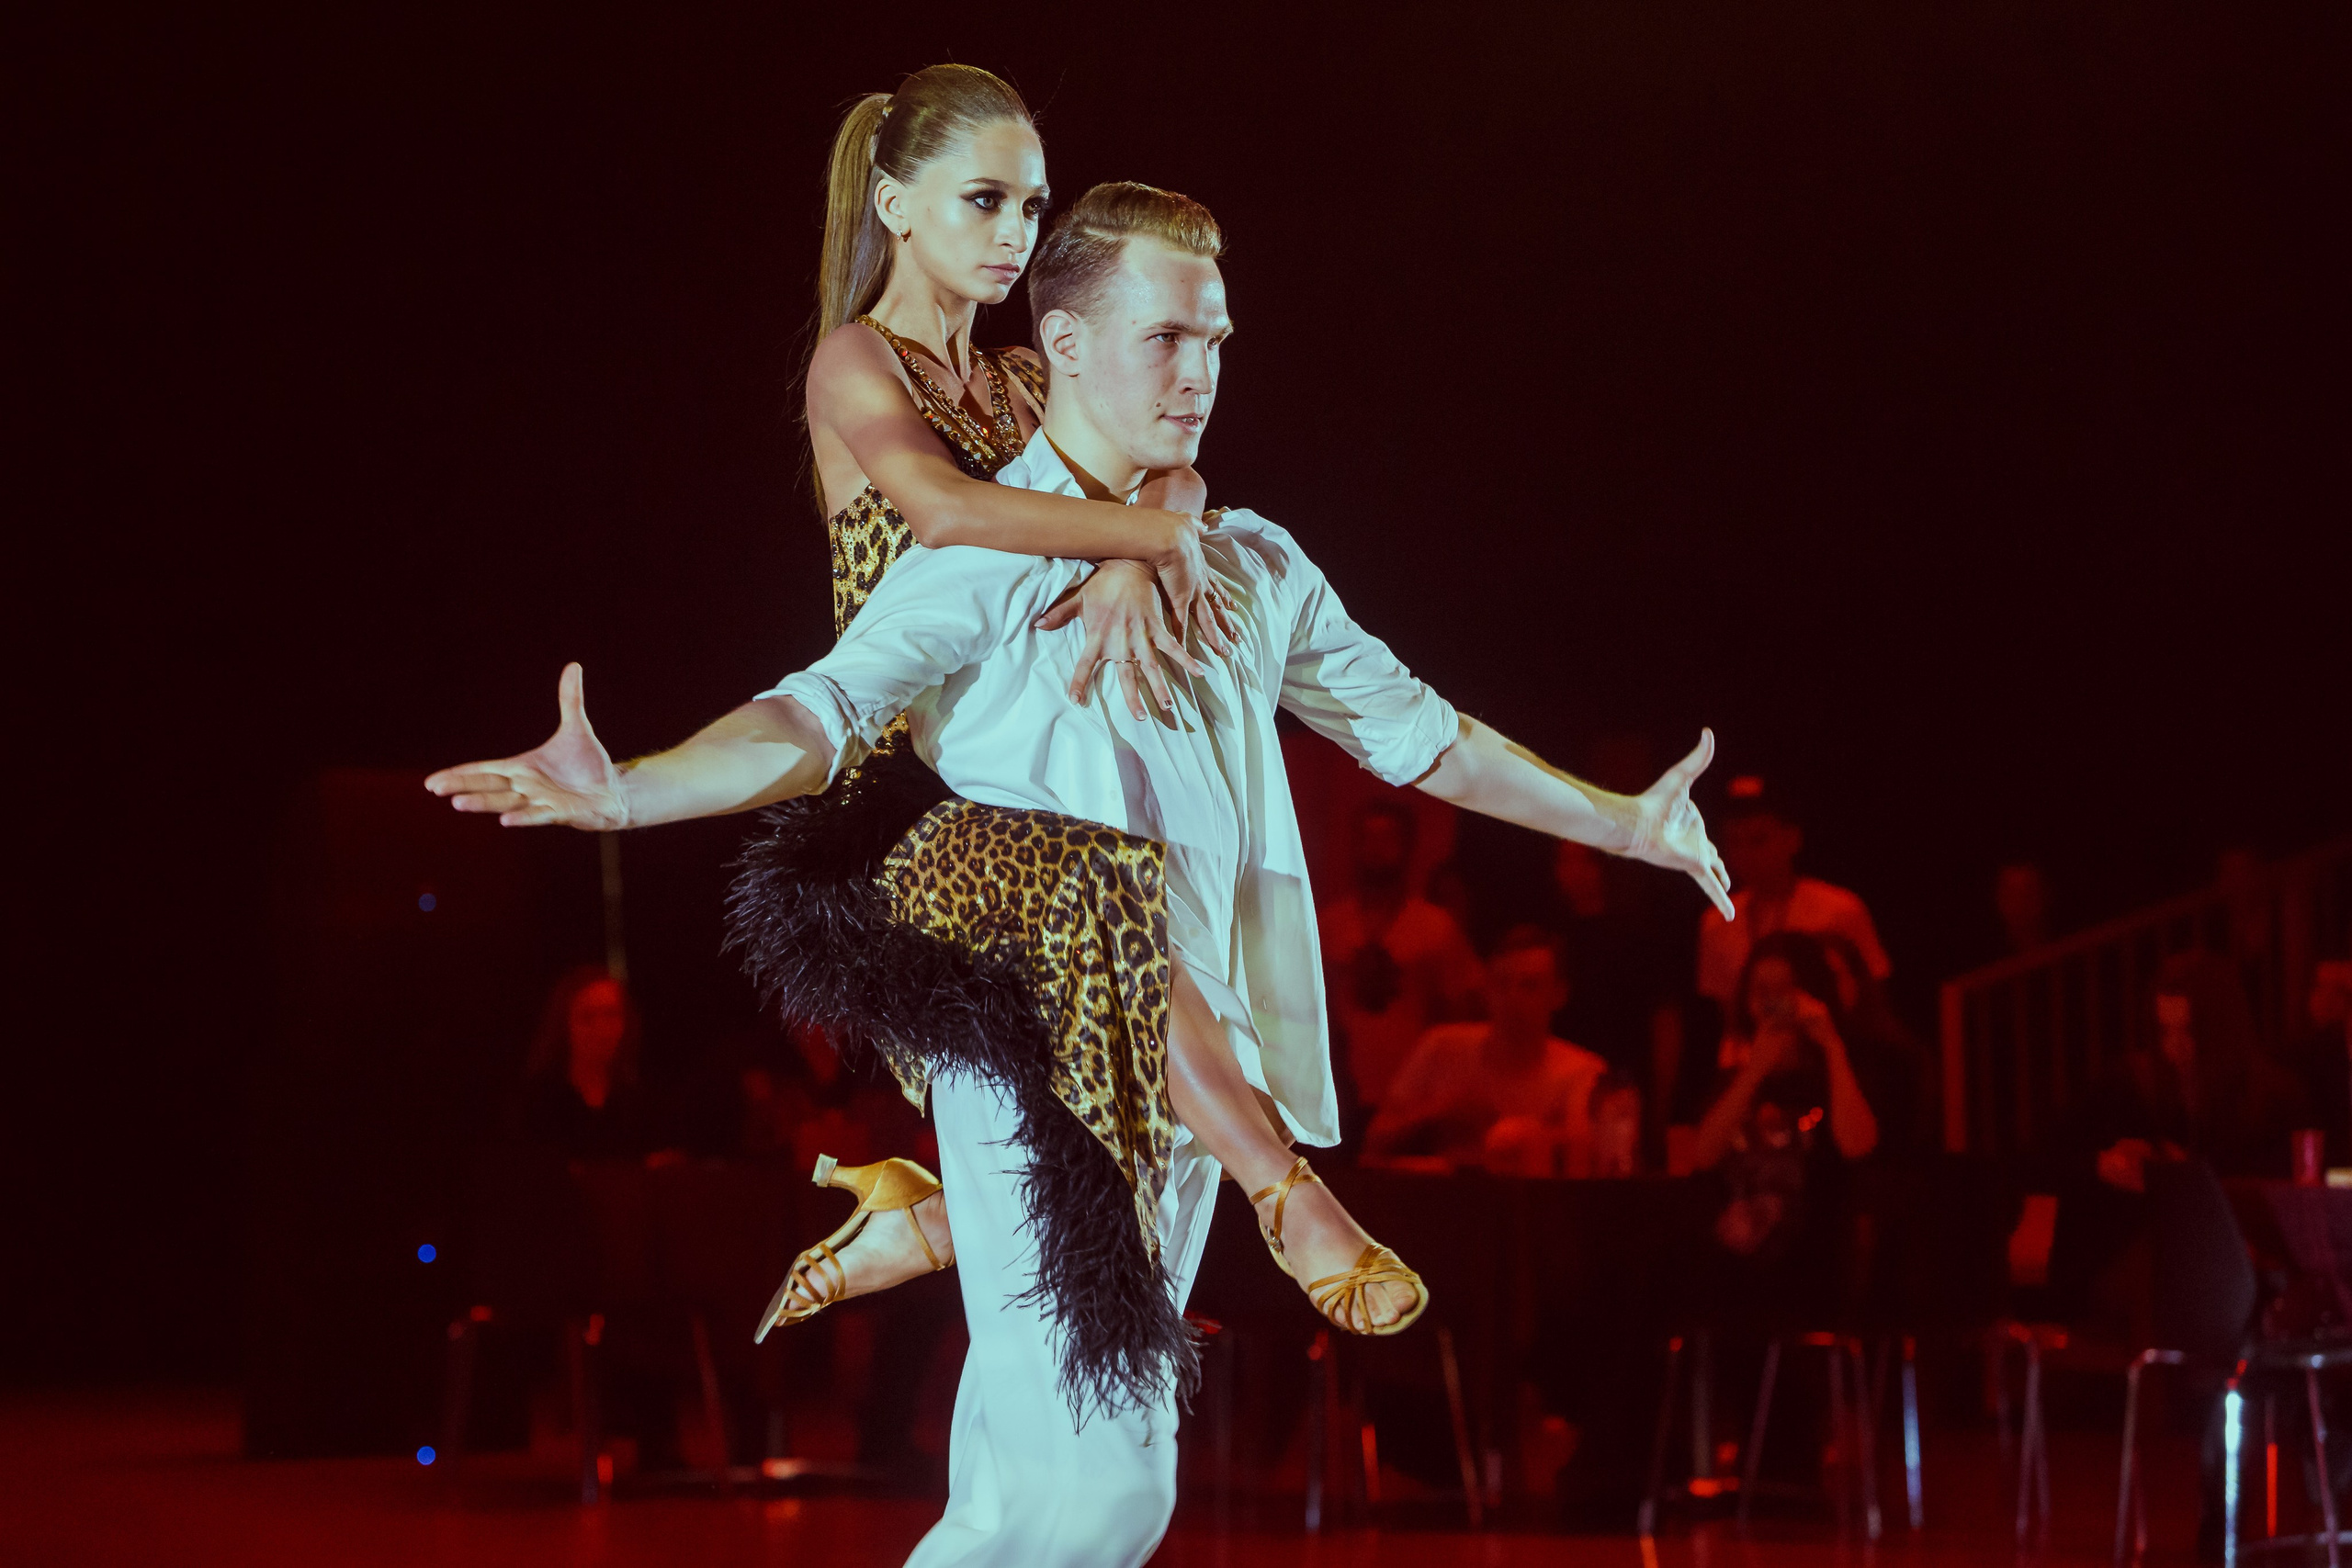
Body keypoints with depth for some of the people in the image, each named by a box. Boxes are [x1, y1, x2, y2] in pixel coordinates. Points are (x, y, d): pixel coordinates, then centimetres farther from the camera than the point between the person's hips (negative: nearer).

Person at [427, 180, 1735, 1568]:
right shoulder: (984, 555, -6)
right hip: (1039, 1059, -7)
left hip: (1190, 1079, 7)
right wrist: (626, 791, -37)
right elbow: (826, 712, -19)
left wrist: (1623, 823, 32)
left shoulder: (1253, 566, 16)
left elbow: (1415, 729, 27)